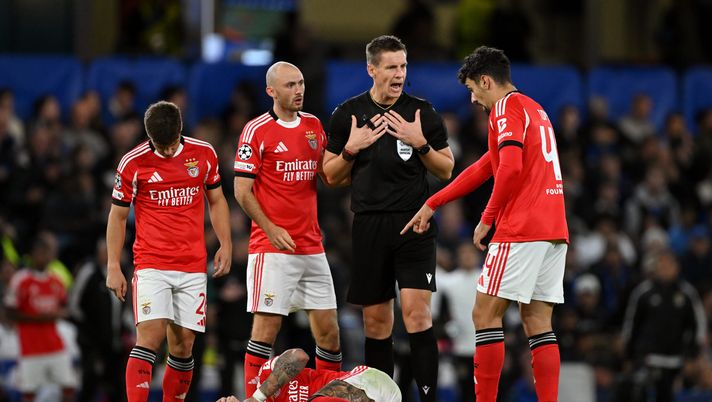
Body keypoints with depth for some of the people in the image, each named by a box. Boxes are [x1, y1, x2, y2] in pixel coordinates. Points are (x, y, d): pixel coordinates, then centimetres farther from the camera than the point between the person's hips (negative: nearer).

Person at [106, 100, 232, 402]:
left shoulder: (204, 154, 4)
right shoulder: (133, 163, -3)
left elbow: (216, 202, 17)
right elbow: (117, 216, 4)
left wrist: (225, 245, 6)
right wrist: (113, 267, 0)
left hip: (193, 266, 3)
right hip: (151, 264, -3)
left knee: (183, 344, 1)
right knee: (150, 335, -17)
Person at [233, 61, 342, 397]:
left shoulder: (314, 126, 12)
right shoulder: (256, 130, -6)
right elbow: (242, 190, -7)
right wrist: (271, 229, -15)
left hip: (312, 246, 6)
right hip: (272, 248, -6)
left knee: (328, 330, 4)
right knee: (266, 327, -8)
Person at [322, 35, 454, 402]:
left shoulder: (423, 113, 4)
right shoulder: (347, 114, 6)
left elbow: (446, 170, 7)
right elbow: (331, 176, 10)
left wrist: (421, 144, -9)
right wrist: (351, 149, -7)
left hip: (414, 222, -2)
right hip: (369, 225, 2)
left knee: (416, 311, -14)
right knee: (376, 320, 6)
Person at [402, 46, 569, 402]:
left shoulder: (507, 107, -5)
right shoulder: (534, 109, 24)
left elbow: (511, 167, -20)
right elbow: (484, 168, 28)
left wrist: (487, 219, -10)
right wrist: (431, 205, 30)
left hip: (521, 229, -9)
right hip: (553, 228, 9)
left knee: (485, 314, -3)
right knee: (537, 323, 7)